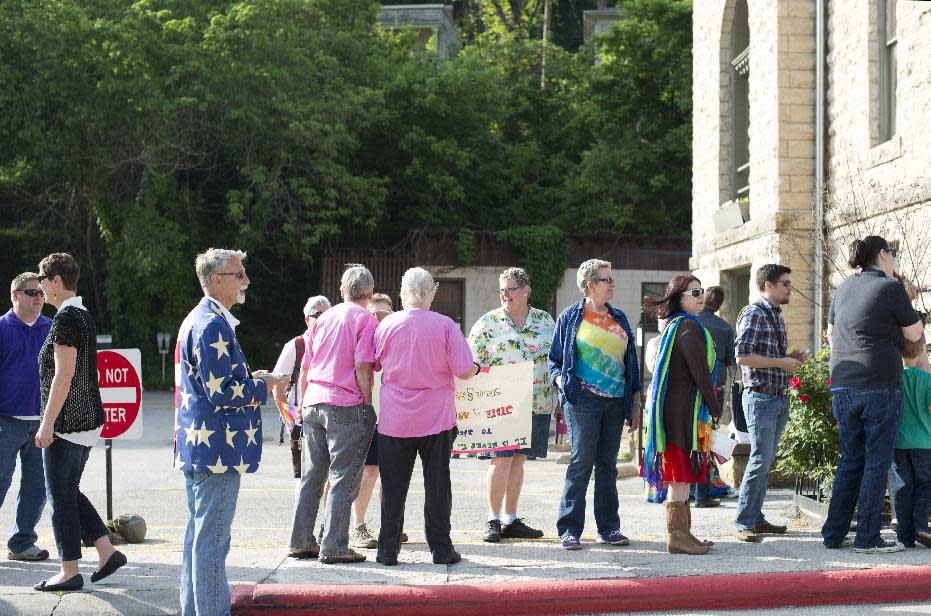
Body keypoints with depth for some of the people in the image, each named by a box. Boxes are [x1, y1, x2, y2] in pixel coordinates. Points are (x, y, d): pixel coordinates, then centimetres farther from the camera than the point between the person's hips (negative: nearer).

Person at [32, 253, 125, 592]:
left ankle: (70, 571, 5)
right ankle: (107, 552, 13)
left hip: (67, 423, -9)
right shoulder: (84, 316, 14)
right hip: (88, 420, 9)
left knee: (61, 496, -1)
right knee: (70, 492, 17)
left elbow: (64, 375, -21)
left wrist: (47, 424, -19)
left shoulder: (66, 318, -15)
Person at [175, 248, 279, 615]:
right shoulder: (213, 325, -18)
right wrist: (260, 385, -7)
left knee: (199, 536, 16)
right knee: (211, 541, -7)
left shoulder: (197, 320, 16)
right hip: (217, 449, -11)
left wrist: (248, 378, 13)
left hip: (198, 447, 11)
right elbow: (222, 394, -22)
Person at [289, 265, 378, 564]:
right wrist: (369, 405, -9)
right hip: (347, 406, -6)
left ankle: (301, 542, 15)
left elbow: (305, 368, 17)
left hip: (313, 404, 6)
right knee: (343, 479, -2)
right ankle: (334, 547, -3)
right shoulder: (366, 319, -4)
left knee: (310, 476, 11)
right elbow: (362, 368, -13)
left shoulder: (324, 318, 16)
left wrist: (303, 404, 24)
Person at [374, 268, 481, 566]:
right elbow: (464, 371, -9)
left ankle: (388, 550, 9)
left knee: (393, 487, 7)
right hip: (436, 418, -1)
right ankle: (441, 549, 12)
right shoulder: (445, 326, -8)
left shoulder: (388, 324, -3)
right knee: (437, 486, 8)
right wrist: (477, 369, 13)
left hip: (395, 419, 1)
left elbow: (373, 365, 9)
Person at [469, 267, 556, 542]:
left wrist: (557, 393, 7)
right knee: (501, 460, -7)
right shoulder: (488, 323, 0)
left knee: (518, 459, 9)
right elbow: (470, 364, -1)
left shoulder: (546, 321, 9)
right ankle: (493, 520, 2)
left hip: (537, 403, 3)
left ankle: (511, 520, 15)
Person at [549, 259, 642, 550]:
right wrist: (559, 379, -13)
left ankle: (608, 527, 13)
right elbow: (555, 359, 7)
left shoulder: (619, 319, 16)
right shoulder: (571, 317, 4)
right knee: (581, 461, -9)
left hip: (616, 401, 5)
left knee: (607, 463, 8)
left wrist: (635, 403, 15)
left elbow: (631, 362, 19)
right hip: (583, 399, -5)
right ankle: (569, 529, -5)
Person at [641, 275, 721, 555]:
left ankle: (681, 534, 17)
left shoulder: (673, 325, 18)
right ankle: (678, 536, -7)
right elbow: (700, 370, -15)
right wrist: (715, 407, -7)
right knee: (681, 476, -8)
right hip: (686, 406, -10)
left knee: (681, 476, 13)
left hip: (674, 406, 10)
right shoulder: (688, 325, -13)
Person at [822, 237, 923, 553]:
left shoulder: (845, 288, 11)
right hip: (880, 385, -6)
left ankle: (833, 533, 15)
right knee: (877, 462, 1)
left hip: (843, 387, 6)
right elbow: (914, 334, 0)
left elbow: (831, 334, 22)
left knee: (850, 461, 14)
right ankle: (867, 537, 1)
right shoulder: (891, 288, -8)